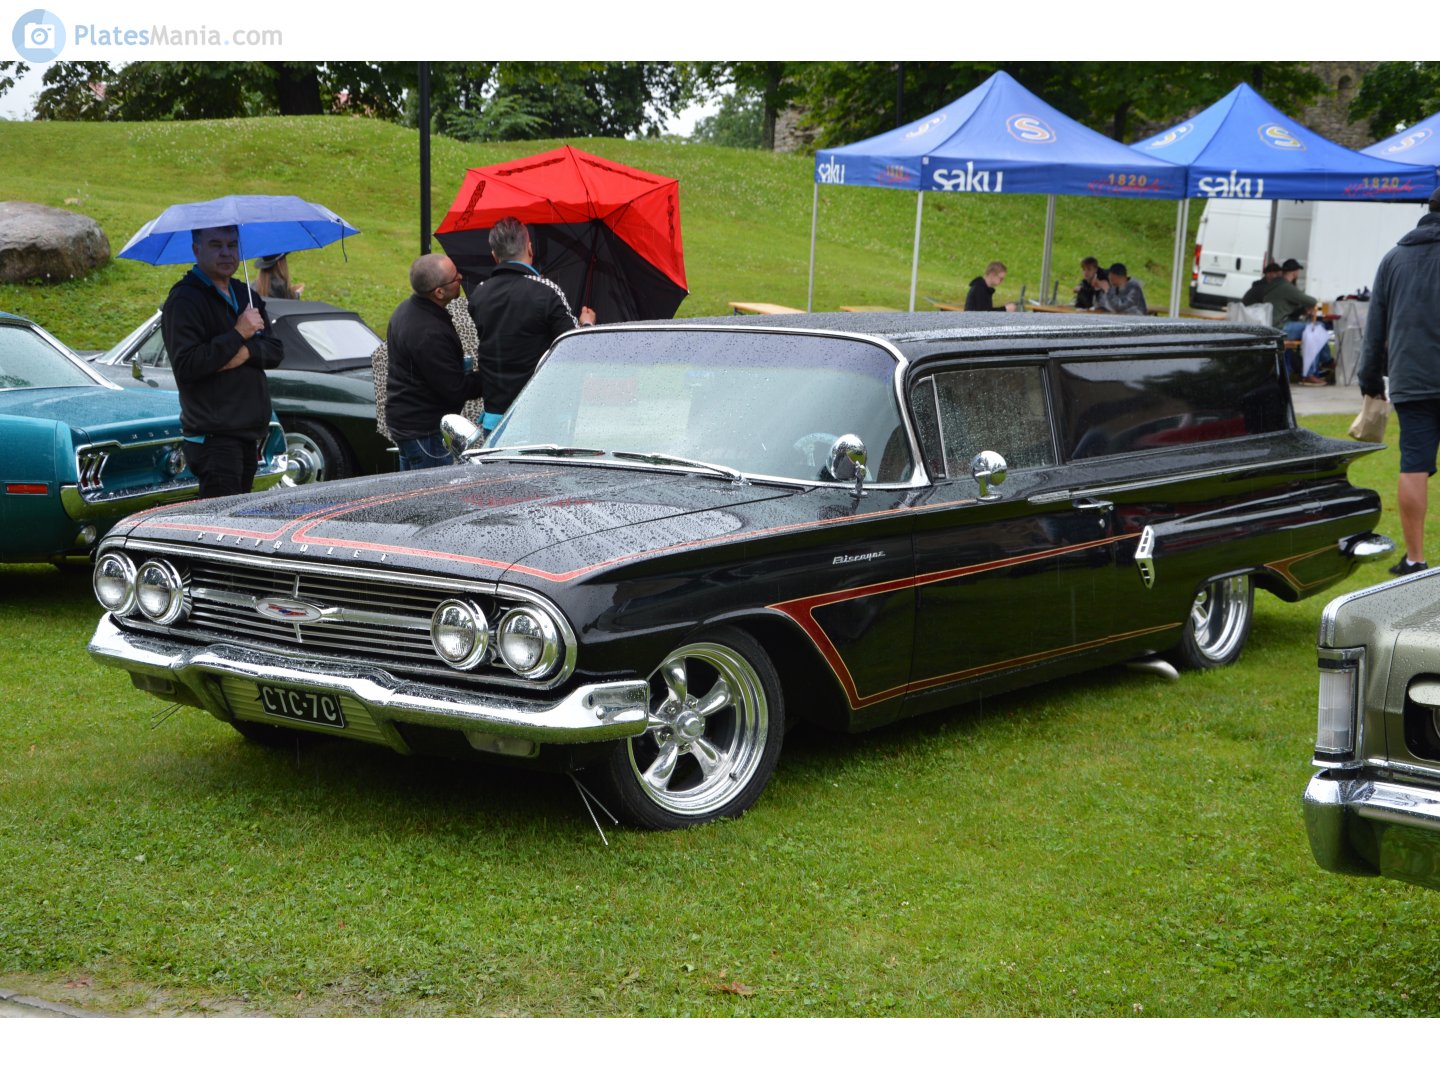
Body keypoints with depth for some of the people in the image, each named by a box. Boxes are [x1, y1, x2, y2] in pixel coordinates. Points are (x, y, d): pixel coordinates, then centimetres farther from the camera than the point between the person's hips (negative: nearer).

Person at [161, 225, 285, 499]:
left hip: (249, 433, 8)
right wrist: (238, 335, -18)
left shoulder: (244, 295, 17)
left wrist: (247, 352, -12)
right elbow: (186, 365, -19)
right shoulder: (184, 300, -8)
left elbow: (276, 352, 10)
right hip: (213, 437, -8)